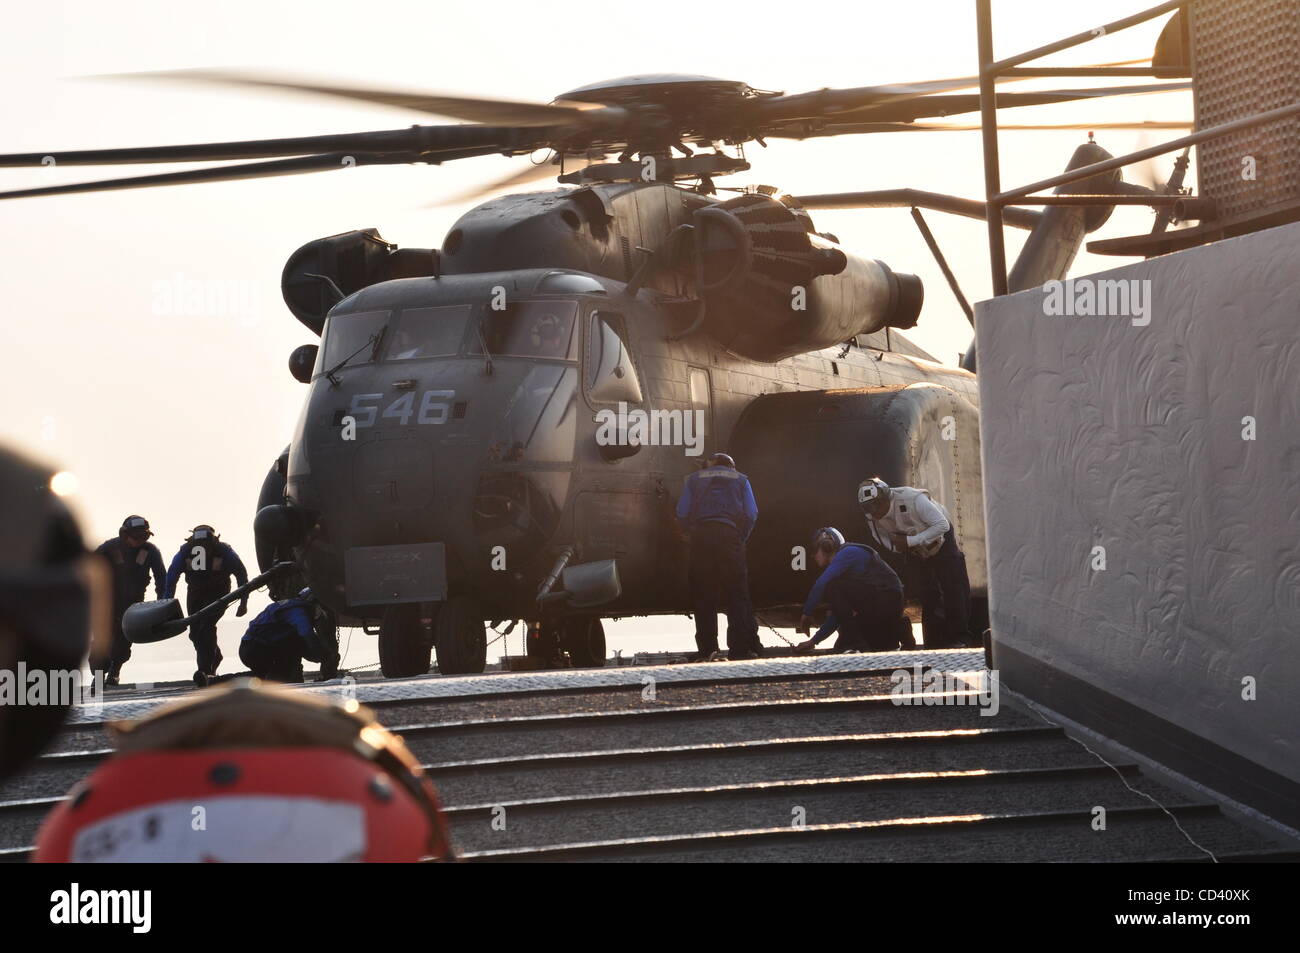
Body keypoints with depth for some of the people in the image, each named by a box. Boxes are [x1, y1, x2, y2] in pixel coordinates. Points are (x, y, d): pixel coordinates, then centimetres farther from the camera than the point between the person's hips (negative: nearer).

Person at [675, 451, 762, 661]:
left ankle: (706, 647, 2)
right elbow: (751, 514, 5)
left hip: (701, 536, 1)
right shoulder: (740, 480, 18)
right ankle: (740, 648, -7)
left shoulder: (694, 479, 19)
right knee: (737, 594, -1)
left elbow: (682, 514, 5)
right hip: (730, 533, -1)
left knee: (702, 596, 4)